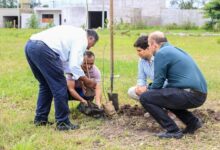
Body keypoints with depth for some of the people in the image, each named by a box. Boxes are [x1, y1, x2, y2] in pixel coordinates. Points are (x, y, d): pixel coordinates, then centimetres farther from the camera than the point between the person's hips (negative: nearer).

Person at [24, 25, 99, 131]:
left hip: (30, 46, 10)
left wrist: (81, 79, 33)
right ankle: (63, 123, 7)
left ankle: (40, 119, 28)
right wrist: (87, 81, 11)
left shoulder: (73, 33, 32)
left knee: (45, 84, 23)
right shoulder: (82, 39, 6)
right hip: (43, 49, -9)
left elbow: (64, 62, 31)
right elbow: (74, 66, -4)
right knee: (59, 86, 1)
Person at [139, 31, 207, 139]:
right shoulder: (175, 50, 22)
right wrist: (151, 90, 29)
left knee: (145, 98, -7)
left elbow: (158, 83, -6)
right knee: (165, 96, 32)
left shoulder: (161, 53, -6)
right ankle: (193, 122, 20)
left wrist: (148, 92, 15)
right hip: (200, 95, 10)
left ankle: (173, 131, -6)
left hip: (190, 95, -10)